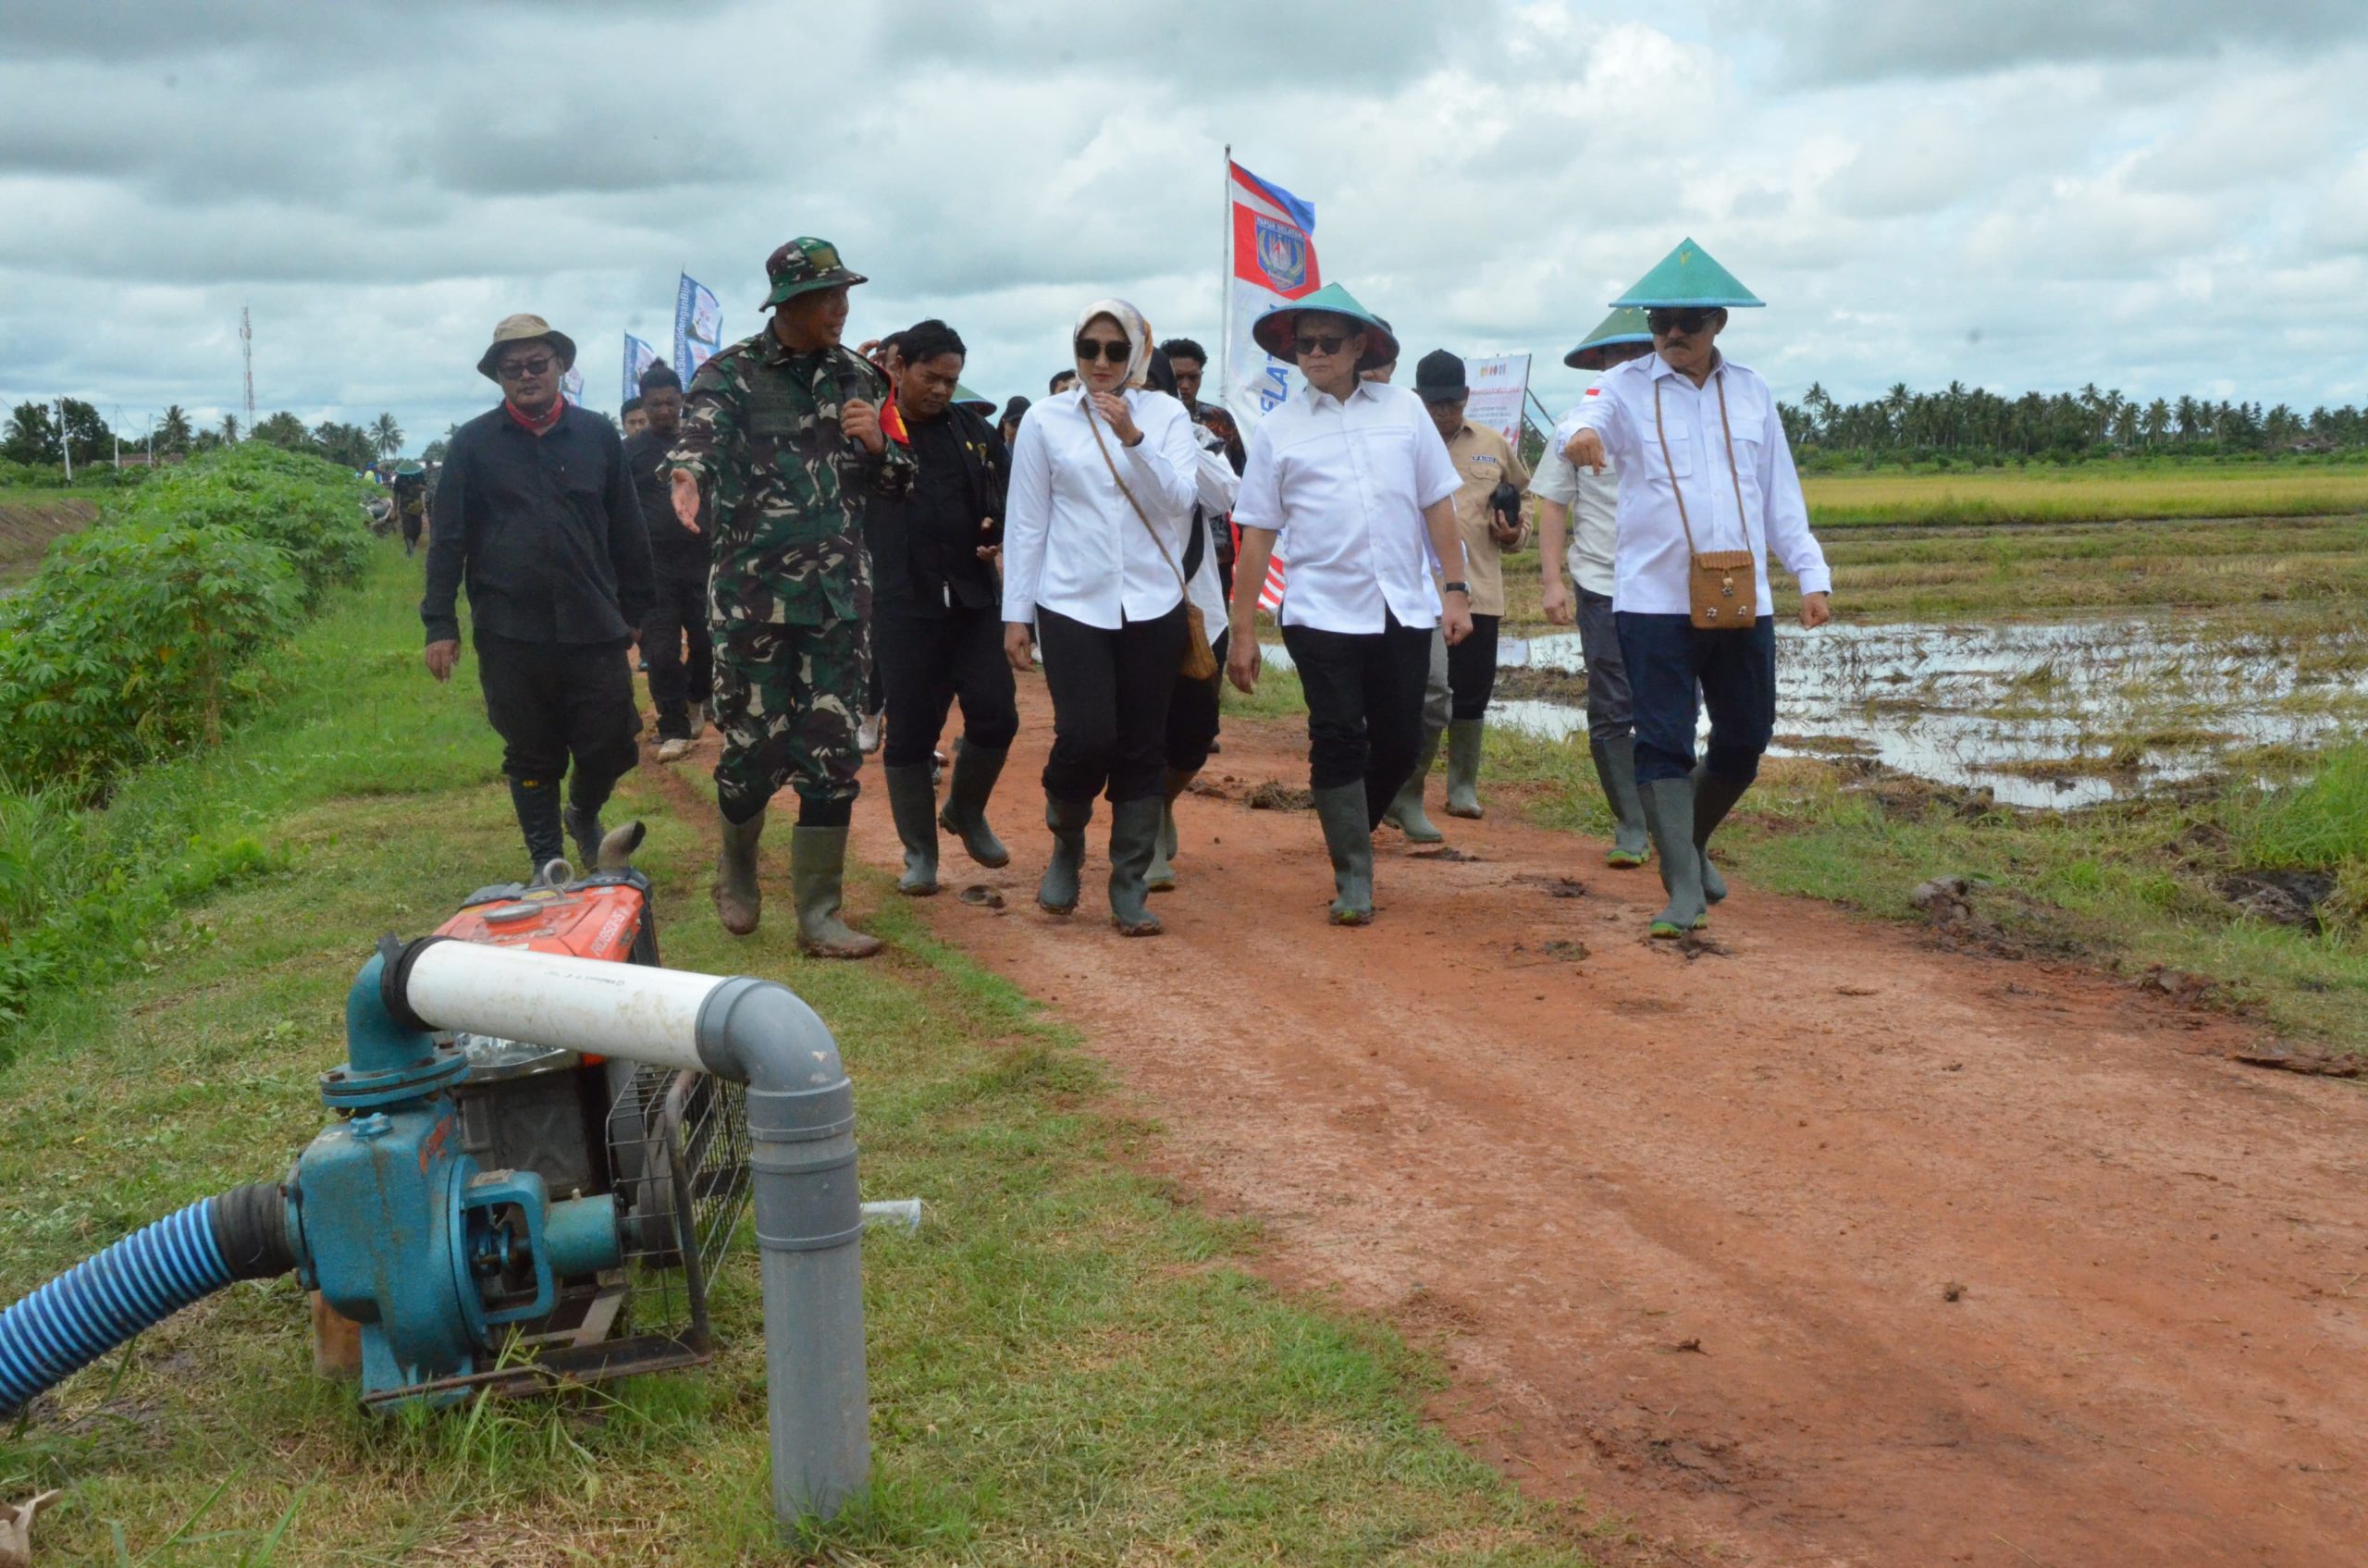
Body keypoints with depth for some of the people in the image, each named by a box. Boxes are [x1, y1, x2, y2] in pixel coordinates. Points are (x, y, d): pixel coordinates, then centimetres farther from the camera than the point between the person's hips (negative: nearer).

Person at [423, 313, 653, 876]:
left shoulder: (598, 437, 7)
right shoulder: (473, 444, 3)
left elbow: (627, 531, 12)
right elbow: (447, 539, 2)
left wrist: (634, 610, 11)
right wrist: (440, 624, -3)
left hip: (593, 625, 1)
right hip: (510, 633, -1)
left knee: (610, 746, 3)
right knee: (531, 756, 8)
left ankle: (584, 814, 35)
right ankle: (547, 864, 22)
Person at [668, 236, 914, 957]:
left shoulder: (858, 378, 9)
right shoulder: (731, 375, -5)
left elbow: (899, 480, 14)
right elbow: (700, 432, -26)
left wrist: (876, 444, -9)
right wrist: (689, 474, -49)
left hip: (840, 595, 4)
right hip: (753, 594, -3)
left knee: (832, 759, 2)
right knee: (753, 751, 2)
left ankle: (819, 915, 9)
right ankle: (736, 867, 31)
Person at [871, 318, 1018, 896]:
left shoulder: (971, 427, 9)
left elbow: (1012, 486, 18)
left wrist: (1003, 527, -4)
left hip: (972, 597, 3)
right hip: (903, 603, -3)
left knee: (996, 715, 1)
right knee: (910, 729, 2)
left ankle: (966, 812, 29)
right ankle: (919, 853, 16)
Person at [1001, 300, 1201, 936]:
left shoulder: (1166, 414, 5)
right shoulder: (1046, 420, 3)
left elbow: (1181, 499, -6)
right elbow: (1026, 521, 4)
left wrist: (1134, 441, -19)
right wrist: (1015, 614, 2)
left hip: (1152, 606, 1)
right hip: (1073, 603, -1)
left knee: (1141, 751, 4)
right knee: (1086, 739, -13)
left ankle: (1130, 891, 14)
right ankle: (1067, 845, 17)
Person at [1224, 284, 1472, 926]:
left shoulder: (1403, 409, 6)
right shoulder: (1279, 427, 3)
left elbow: (1437, 505, 9)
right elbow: (1257, 534, 3)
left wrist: (1456, 591, 2)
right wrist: (1243, 632, 1)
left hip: (1404, 608, 2)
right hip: (1321, 611, -2)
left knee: (1400, 744, 6)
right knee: (1338, 742, -3)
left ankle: (1351, 830, 32)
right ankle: (1352, 881, 6)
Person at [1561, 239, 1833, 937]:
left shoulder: (1751, 392, 12)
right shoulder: (1626, 387, 1)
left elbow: (1781, 495, 15)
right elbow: (1590, 422, -21)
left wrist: (1811, 574, 9)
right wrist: (1582, 437, -45)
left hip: (1743, 601, 4)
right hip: (1653, 600, -4)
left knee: (1745, 739, 11)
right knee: (1664, 744, -5)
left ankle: (1692, 841, 36)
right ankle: (1684, 889, -1)